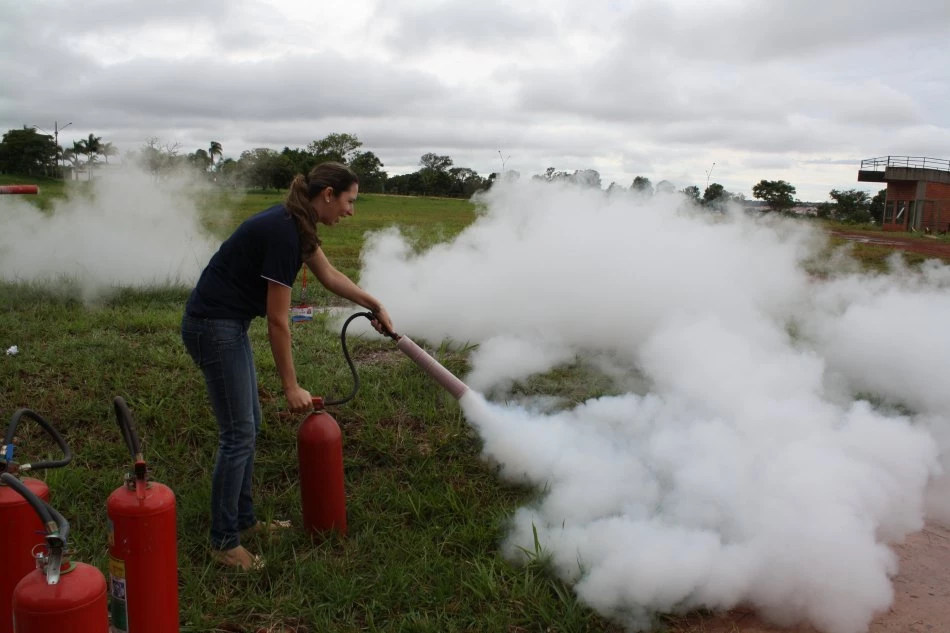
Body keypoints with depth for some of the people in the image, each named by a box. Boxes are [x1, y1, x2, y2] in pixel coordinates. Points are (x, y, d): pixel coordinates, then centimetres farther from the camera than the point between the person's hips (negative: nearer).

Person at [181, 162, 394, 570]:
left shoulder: (295, 224, 4)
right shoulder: (283, 234, -24)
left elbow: (329, 276, 18)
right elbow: (277, 321, -20)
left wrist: (376, 306, 18)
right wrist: (291, 387, -13)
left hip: (228, 325, 10)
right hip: (212, 327, -10)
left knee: (248, 425, 15)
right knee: (238, 433, -3)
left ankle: (243, 520, 28)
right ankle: (224, 543, 10)